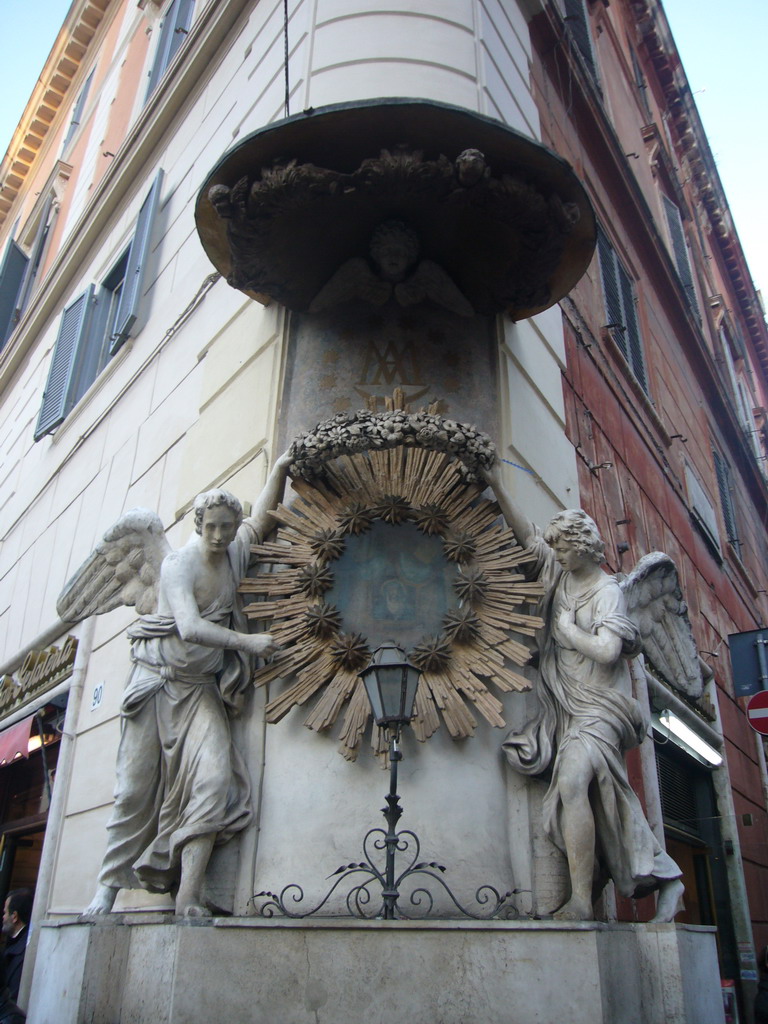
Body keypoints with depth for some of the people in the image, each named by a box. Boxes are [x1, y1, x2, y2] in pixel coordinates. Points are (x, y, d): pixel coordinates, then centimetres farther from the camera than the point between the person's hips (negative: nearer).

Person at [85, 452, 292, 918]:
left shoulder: (235, 553, 3)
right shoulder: (179, 564, -12)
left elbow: (262, 517, 17)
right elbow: (190, 627, -25)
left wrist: (281, 468, 6)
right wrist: (247, 642, -23)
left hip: (203, 689, 4)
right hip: (159, 682, -4)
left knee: (214, 779, -14)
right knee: (137, 786, -1)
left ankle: (189, 896, -12)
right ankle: (108, 886, 13)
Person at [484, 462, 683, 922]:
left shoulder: (608, 591, -7)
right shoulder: (561, 577, 11)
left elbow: (607, 649, -19)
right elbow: (527, 535, 7)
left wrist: (567, 628, -6)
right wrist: (498, 486, 2)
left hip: (599, 707, -7)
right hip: (565, 707, 7)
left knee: (572, 784, -24)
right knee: (609, 795, 6)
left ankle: (581, 902, -22)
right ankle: (665, 876, 17)